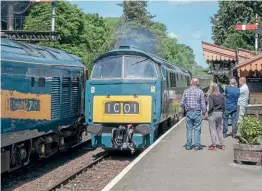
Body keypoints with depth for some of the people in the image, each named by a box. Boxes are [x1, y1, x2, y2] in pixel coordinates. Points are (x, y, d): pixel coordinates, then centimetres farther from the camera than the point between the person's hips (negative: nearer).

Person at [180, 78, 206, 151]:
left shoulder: (186, 91, 2)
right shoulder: (200, 91, -4)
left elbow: (182, 104, 1)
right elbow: (203, 104, -4)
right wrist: (203, 113, 7)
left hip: (189, 113, 2)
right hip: (197, 112, -2)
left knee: (189, 129, 8)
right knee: (197, 129, 3)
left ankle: (188, 145, 11)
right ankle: (197, 145, 5)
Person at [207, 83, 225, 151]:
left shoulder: (211, 96, -12)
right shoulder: (222, 95, 2)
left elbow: (211, 106, -18)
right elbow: (224, 106, 3)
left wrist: (208, 111, -2)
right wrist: (222, 112, 14)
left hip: (213, 114, -5)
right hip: (220, 114, 5)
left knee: (213, 129, 3)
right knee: (220, 129, 14)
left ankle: (214, 145, 5)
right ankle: (221, 144, 17)